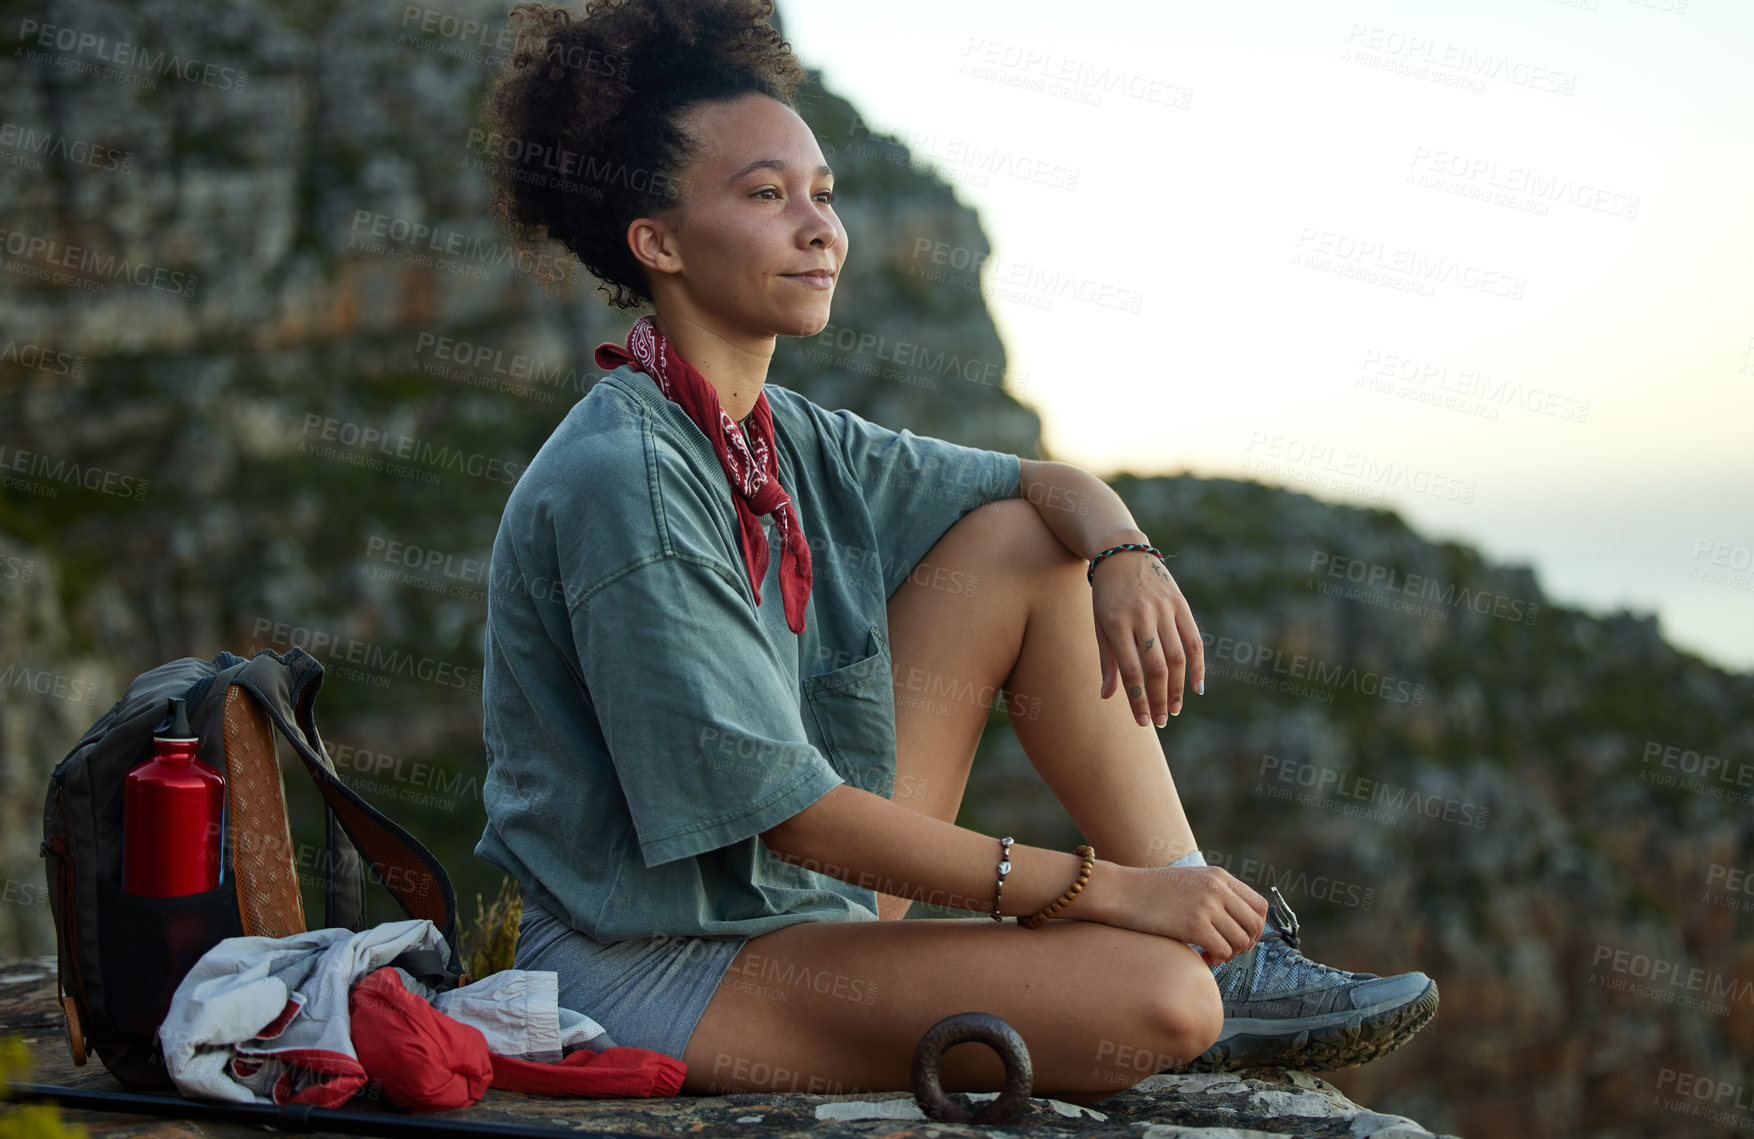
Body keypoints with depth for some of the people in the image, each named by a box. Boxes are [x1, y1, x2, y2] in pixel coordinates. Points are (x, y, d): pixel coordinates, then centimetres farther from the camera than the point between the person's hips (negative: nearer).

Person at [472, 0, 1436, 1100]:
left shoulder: (789, 439, 5)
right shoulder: (619, 482, -22)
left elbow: (1056, 486, 15)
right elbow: (787, 813, -24)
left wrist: (1125, 557, -10)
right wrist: (1099, 888, -21)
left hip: (816, 882, 9)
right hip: (653, 974, -9)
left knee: (1027, 539, 2)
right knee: (1151, 997, -28)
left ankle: (1218, 940, 0)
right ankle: (1208, 977, 8)